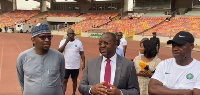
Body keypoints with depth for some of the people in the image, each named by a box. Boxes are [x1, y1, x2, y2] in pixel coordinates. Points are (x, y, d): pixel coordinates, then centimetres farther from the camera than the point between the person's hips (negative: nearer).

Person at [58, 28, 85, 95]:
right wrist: (66, 42, -19)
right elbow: (59, 51, -14)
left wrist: (83, 64, -5)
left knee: (74, 80, 15)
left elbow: (82, 54, 1)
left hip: (76, 66, 1)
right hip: (66, 66, -1)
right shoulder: (63, 41, -2)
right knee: (64, 81, 3)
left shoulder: (78, 42, -2)